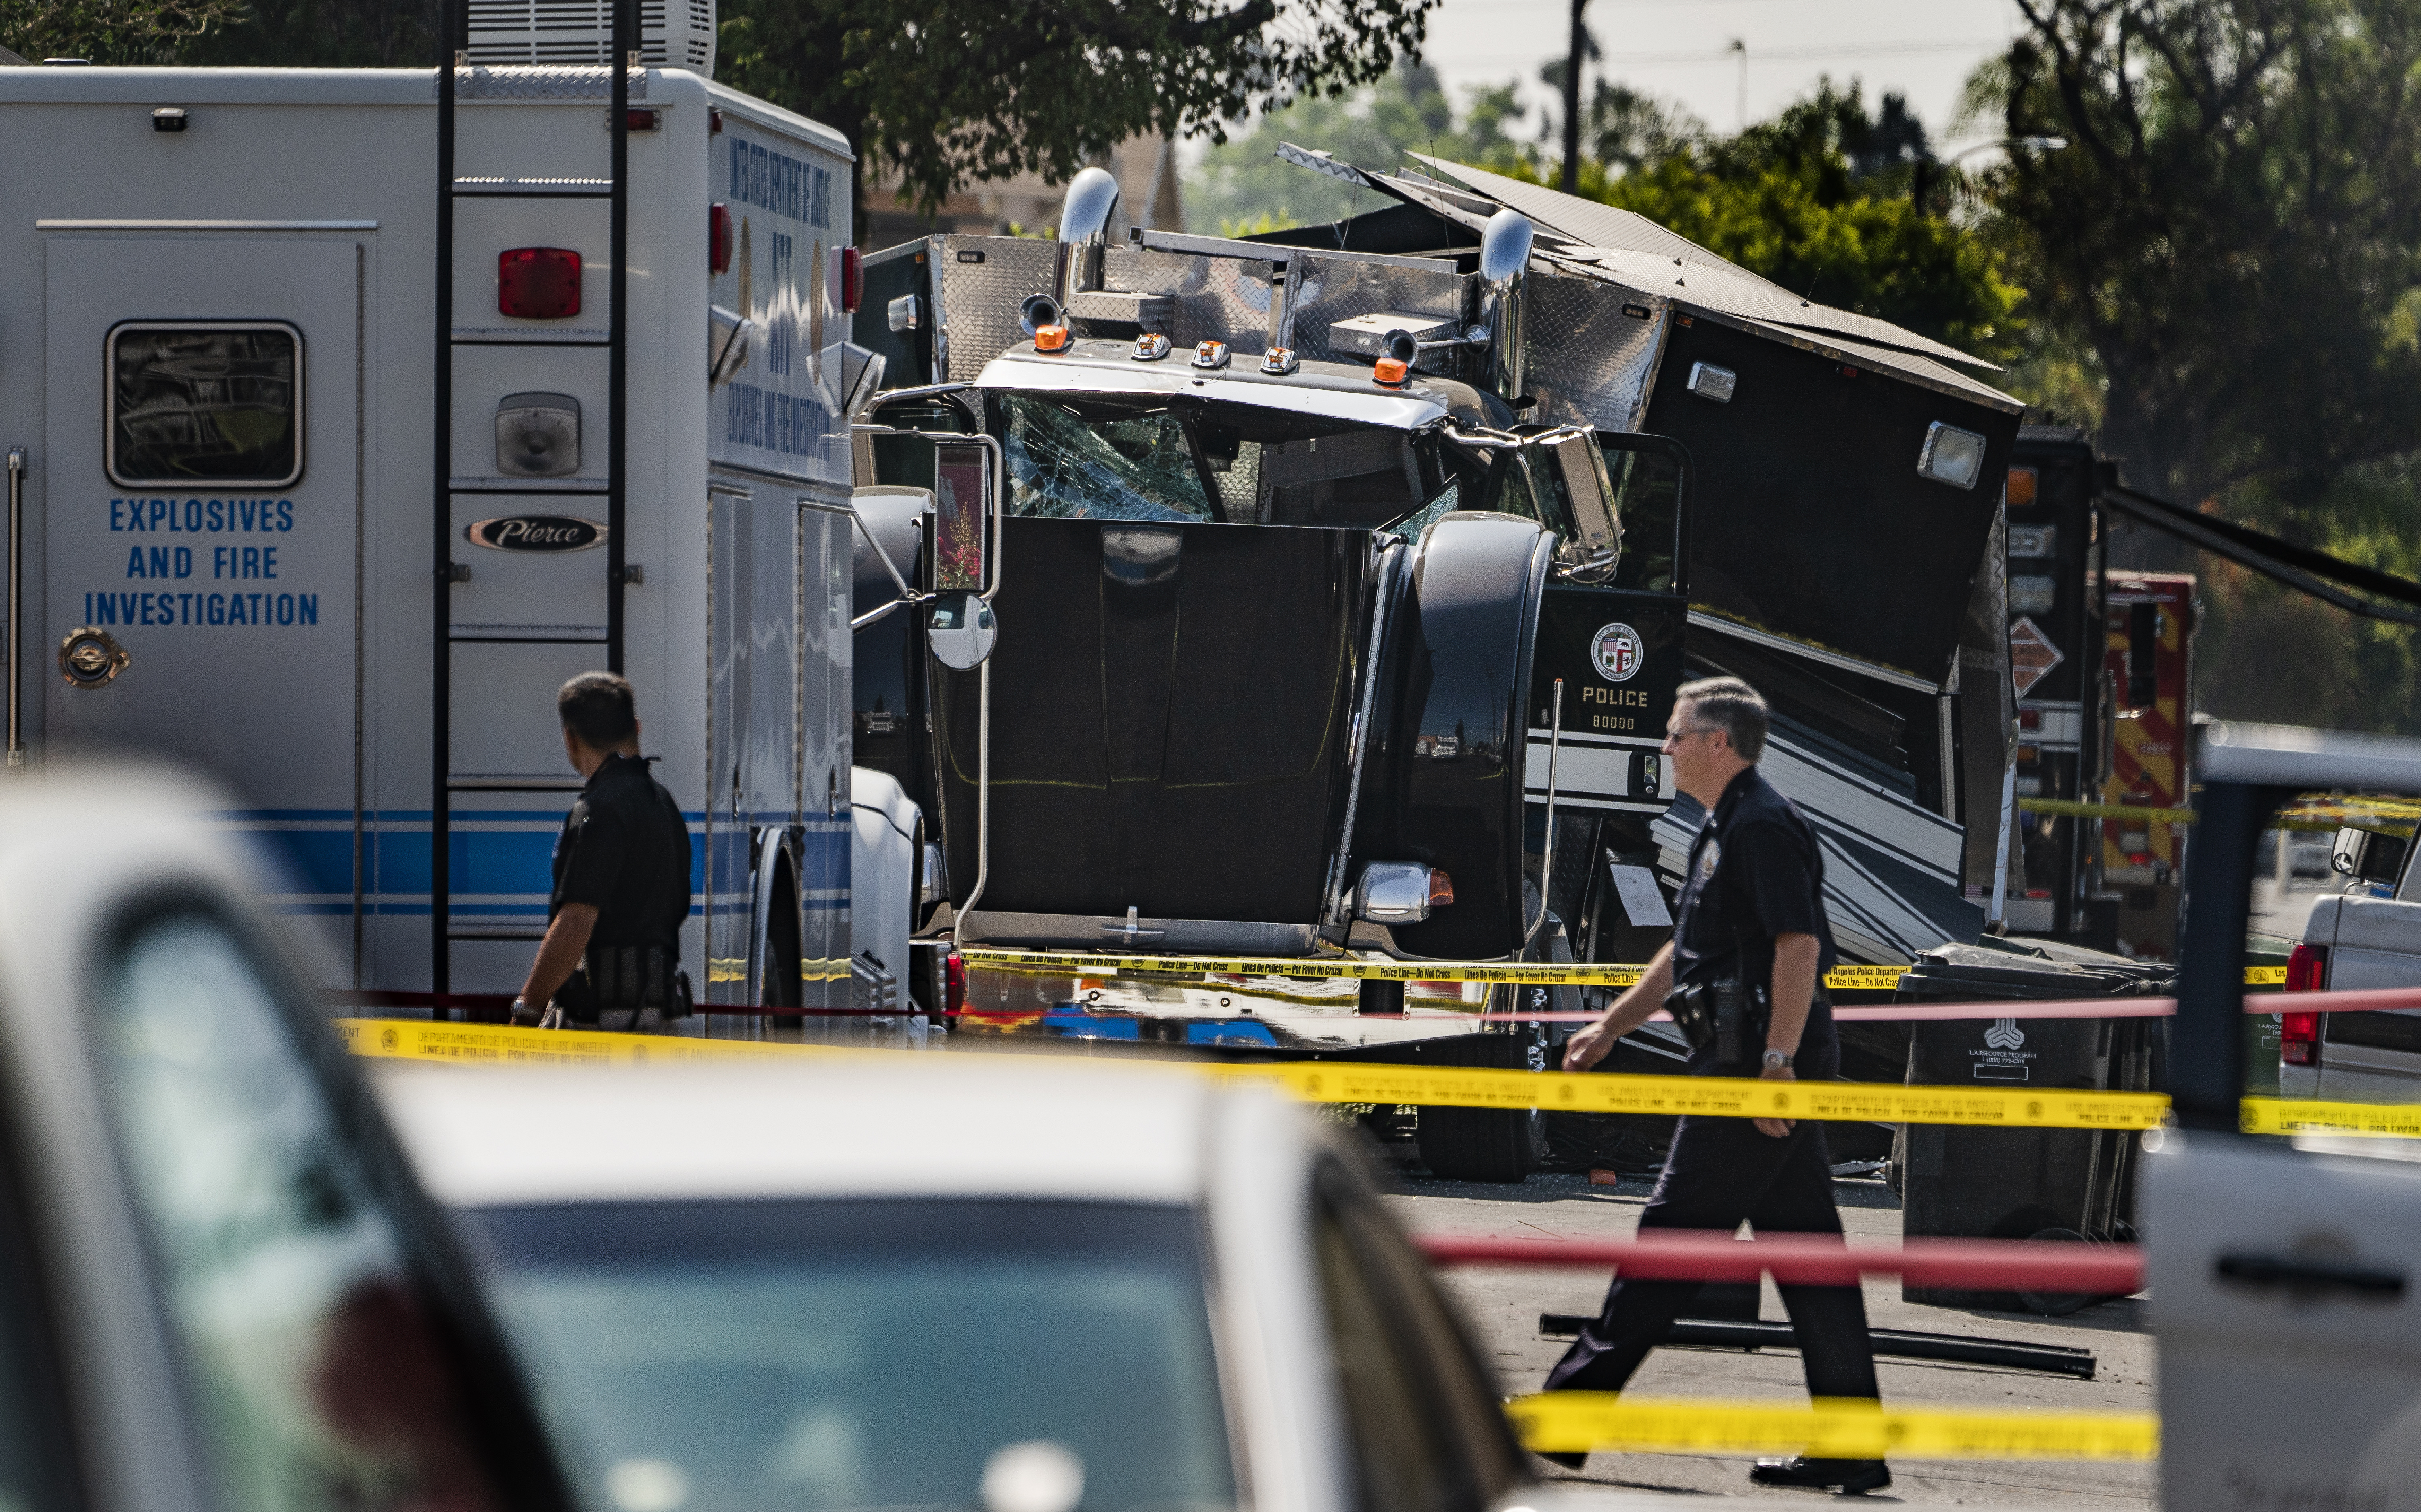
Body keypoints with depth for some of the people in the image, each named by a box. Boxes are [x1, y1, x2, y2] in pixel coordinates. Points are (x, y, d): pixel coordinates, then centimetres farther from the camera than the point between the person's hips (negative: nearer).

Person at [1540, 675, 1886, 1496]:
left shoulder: (1763, 826, -12)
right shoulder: (1726, 829, 21)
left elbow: (1799, 945, -21)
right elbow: (1686, 953, 30)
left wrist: (1776, 1061, -26)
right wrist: (1610, 1028, 32)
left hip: (1760, 1066, -10)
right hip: (1756, 1068, 10)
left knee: (1676, 1231, -6)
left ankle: (1569, 1413, -2)